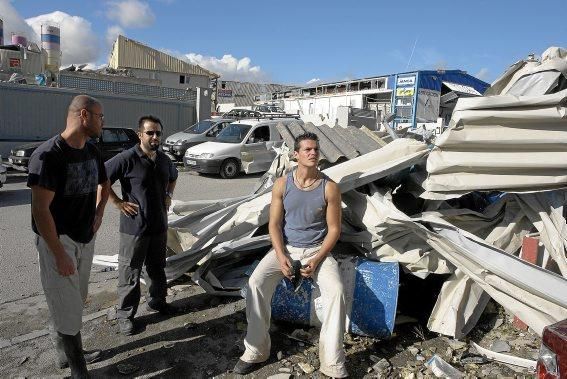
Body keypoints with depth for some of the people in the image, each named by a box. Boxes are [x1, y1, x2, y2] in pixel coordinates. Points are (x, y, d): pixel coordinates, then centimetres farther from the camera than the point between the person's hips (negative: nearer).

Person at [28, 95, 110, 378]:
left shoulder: (92, 151, 3)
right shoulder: (49, 155, -20)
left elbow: (103, 184, 23)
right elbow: (40, 210, -22)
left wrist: (98, 215, 11)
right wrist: (60, 255, -21)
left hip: (86, 238, 8)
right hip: (57, 240, -7)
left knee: (75, 301, 19)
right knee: (66, 308, 1)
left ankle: (67, 353, 38)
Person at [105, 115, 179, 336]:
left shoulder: (164, 159, 6)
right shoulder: (127, 158, -15)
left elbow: (173, 176, 28)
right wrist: (118, 203, -14)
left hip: (159, 226, 7)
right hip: (134, 227, -6)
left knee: (157, 268, 20)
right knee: (130, 272, 5)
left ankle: (157, 301, 39)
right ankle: (125, 315, 19)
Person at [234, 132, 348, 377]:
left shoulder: (329, 188, -6)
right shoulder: (282, 185, -3)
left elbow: (334, 229, -4)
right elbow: (274, 224, -3)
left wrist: (316, 260, -16)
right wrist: (281, 256, -18)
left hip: (318, 250, -1)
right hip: (285, 248, 1)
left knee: (336, 291, -27)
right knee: (256, 282, -23)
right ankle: (255, 351, -7)